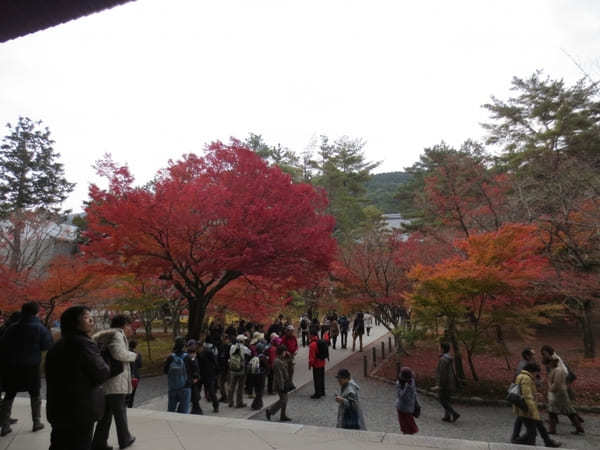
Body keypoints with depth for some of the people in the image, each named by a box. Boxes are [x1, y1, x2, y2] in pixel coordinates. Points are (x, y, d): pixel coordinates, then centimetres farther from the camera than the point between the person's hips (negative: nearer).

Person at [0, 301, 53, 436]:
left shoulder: (11, 328, 1)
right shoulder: (39, 328, -11)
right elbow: (47, 345, -9)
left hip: (11, 368, 3)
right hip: (31, 367, -3)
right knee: (35, 395, 13)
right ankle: (37, 422, 16)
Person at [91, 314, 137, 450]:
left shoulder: (102, 336, 13)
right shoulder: (116, 335, -14)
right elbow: (119, 353, -28)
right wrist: (133, 355, -11)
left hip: (103, 383, 8)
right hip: (116, 383, -8)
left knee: (105, 413, 18)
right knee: (120, 412, 8)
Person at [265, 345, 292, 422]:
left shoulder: (282, 360, 9)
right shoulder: (278, 362, -23)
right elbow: (279, 375, -24)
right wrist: (281, 386, -23)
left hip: (284, 384, 10)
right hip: (280, 384, -10)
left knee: (284, 400, 14)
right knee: (283, 400, -2)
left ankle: (283, 416, 23)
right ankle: (270, 411, 10)